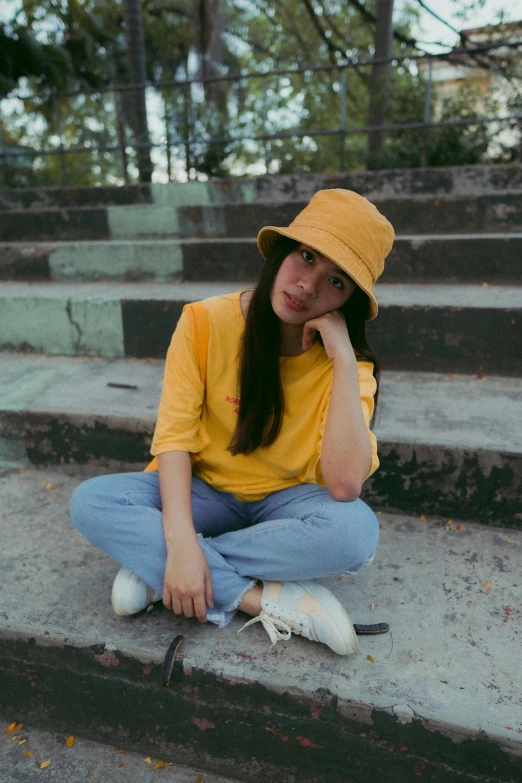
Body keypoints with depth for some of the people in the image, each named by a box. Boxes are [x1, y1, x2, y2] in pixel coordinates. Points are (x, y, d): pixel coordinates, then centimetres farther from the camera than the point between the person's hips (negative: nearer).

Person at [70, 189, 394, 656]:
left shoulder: (348, 361, -15)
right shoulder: (207, 322, -15)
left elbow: (345, 485, -28)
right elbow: (173, 435, -15)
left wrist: (343, 358, -31)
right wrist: (180, 541, -29)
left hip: (285, 501, 0)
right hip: (204, 492, 1)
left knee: (356, 530, -32)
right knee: (90, 502, -23)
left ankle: (152, 562, -18)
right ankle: (267, 600, -21)